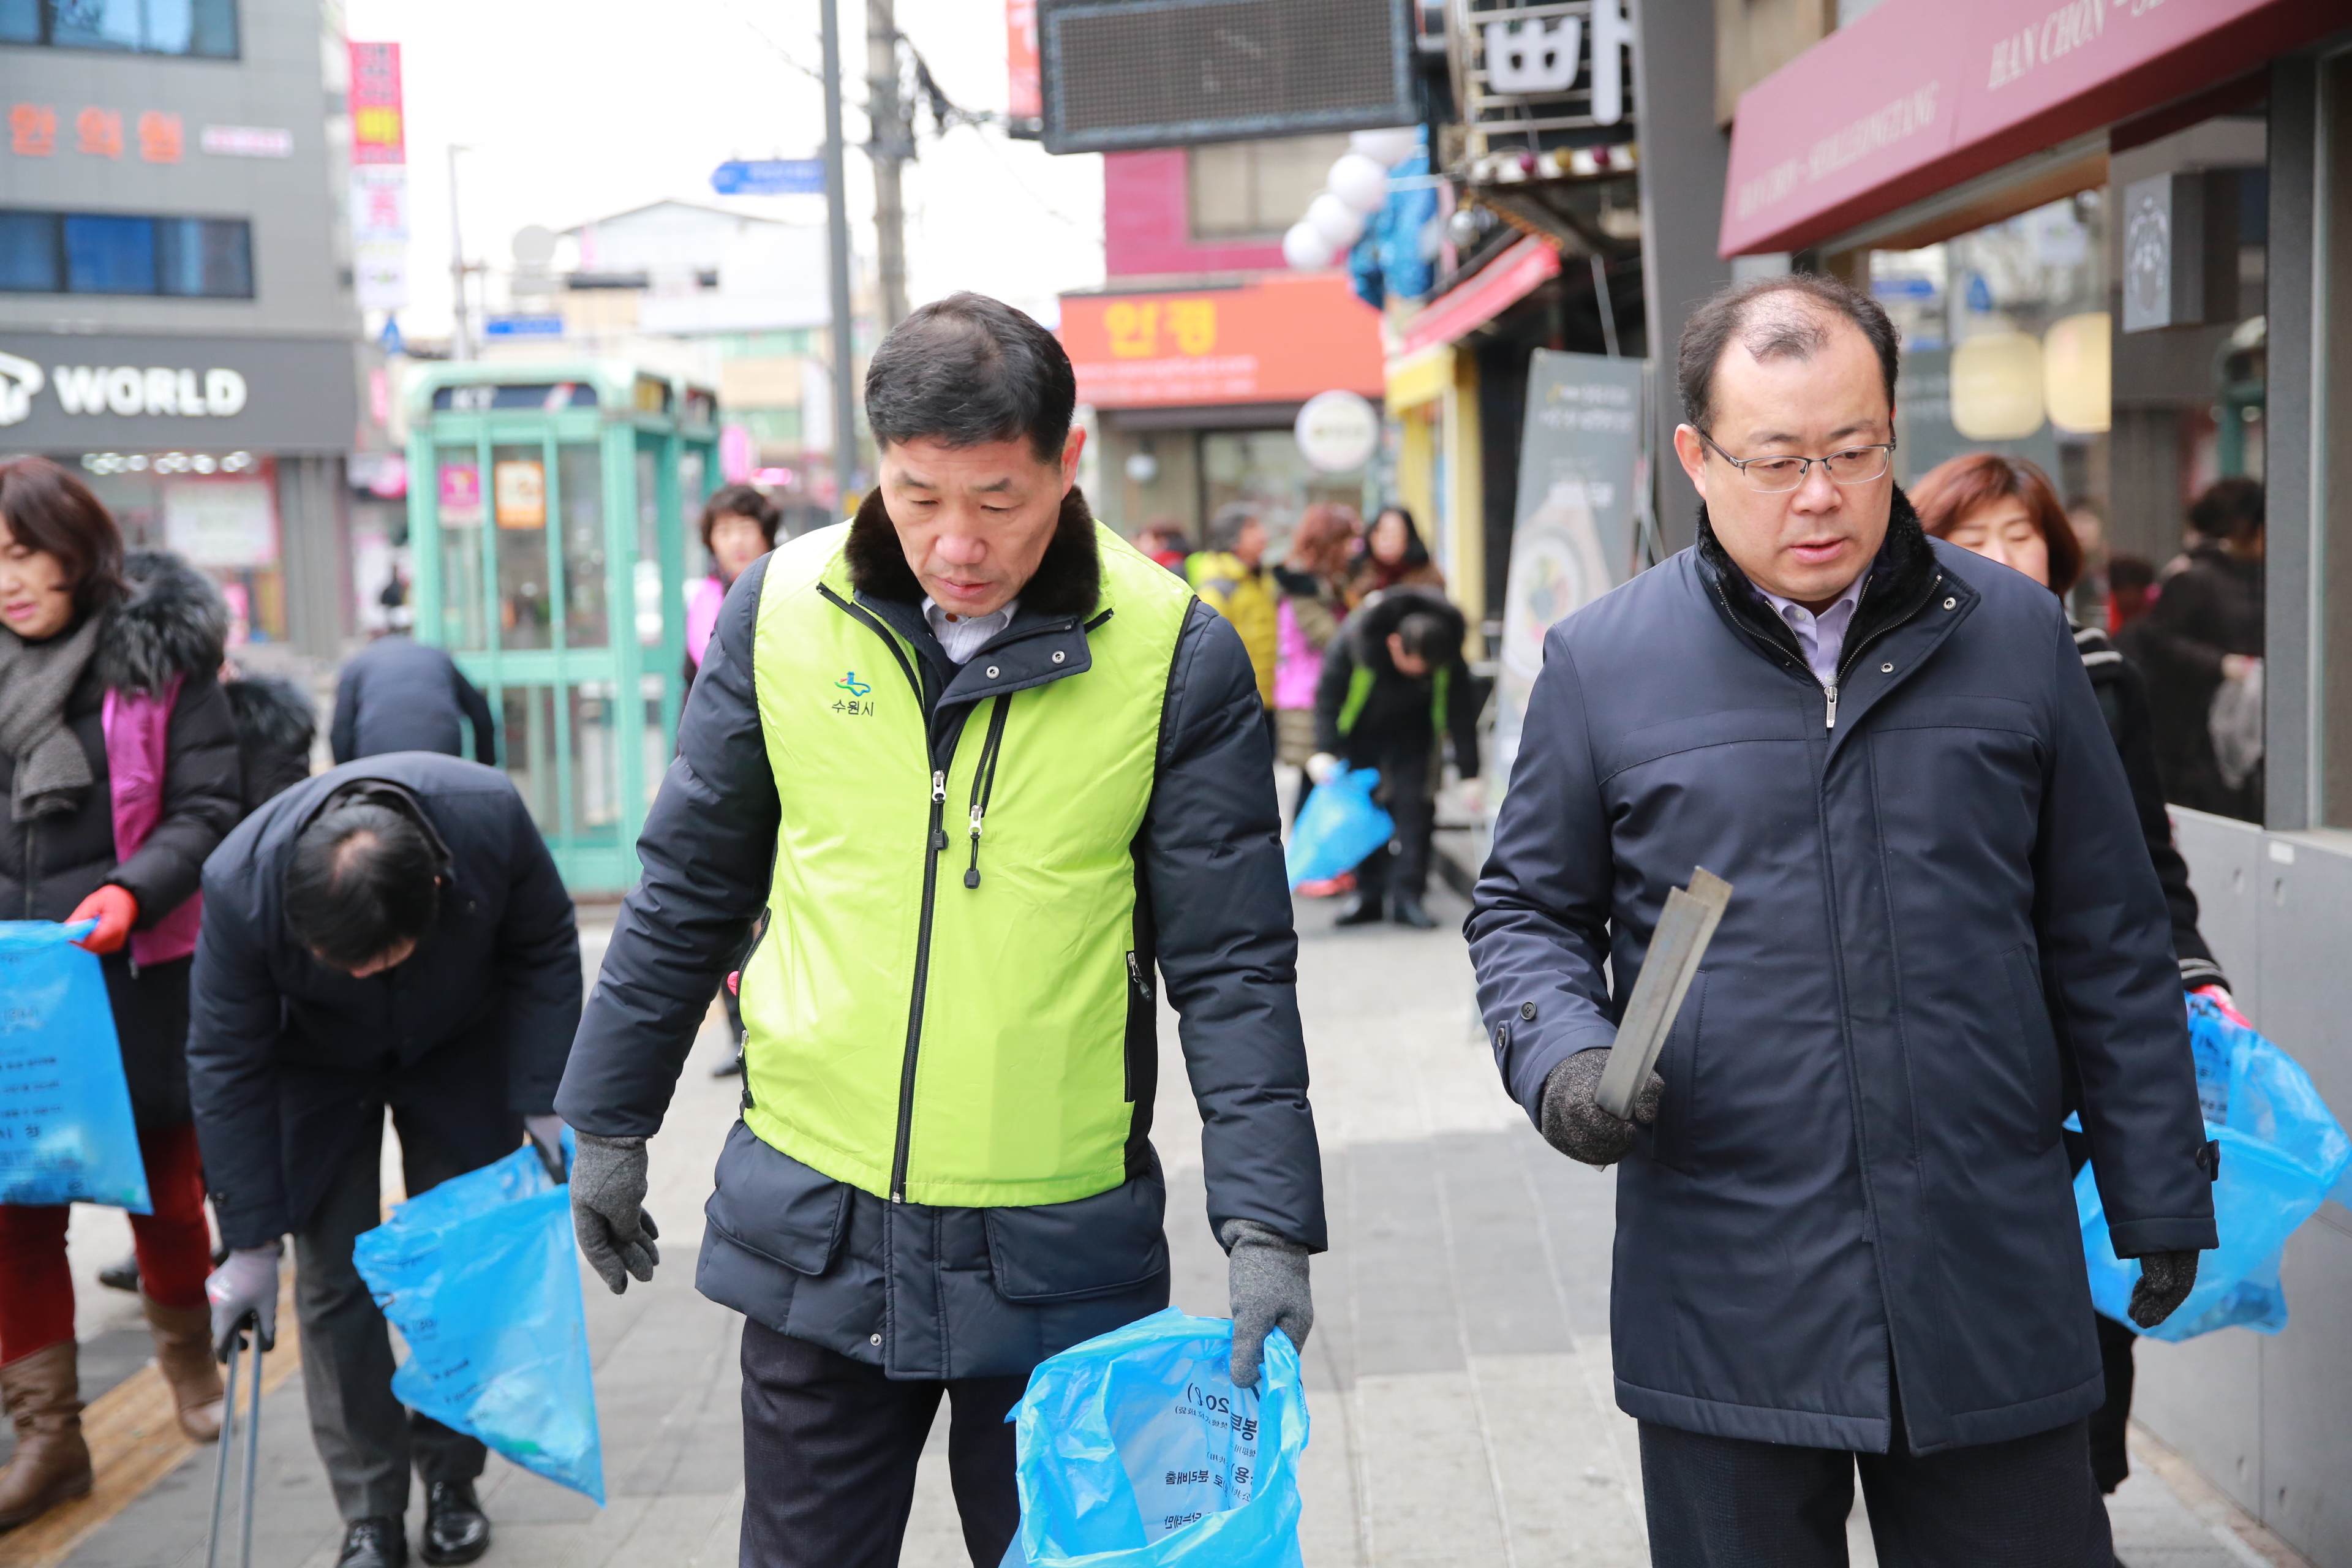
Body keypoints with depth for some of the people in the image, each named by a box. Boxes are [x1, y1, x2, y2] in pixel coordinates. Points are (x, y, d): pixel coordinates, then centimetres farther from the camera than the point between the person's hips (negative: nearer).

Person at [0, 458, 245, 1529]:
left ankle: (187, 1356, 39)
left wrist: (130, 891, -24)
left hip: (136, 976, -3)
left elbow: (206, 811, -9)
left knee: (164, 1181, 12)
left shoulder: (160, 658, -6)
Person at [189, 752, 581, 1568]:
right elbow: (227, 1066, -22)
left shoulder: (489, 815, -35)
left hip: (461, 1053, 1)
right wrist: (250, 1242, -19)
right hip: (317, 1066, -1)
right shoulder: (241, 883, -35)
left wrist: (545, 1102, -17)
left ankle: (451, 1480, 20)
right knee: (334, 1280, -6)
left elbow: (544, 951, -14)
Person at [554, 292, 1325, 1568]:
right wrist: (607, 1121, 12)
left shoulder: (1174, 654, -10)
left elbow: (1231, 970, -7)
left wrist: (1268, 1226, -13)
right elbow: (690, 892, 8)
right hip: (813, 1225, 2)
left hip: (1059, 1255, -2)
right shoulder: (782, 610, -3)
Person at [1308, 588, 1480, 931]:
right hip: (1361, 733, 0)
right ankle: (1369, 895, 10)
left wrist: (1470, 774, -16)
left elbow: (1463, 715, -16)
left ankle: (1406, 896, -8)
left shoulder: (1449, 659, -28)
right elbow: (1328, 695, -20)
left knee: (1415, 807, -11)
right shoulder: (1354, 640, -32)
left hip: (1413, 736, 0)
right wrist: (1326, 750, -27)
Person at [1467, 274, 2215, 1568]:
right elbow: (1526, 910, 9)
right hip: (1725, 1305, -1)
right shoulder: (1600, 662, 0)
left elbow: (2107, 943, 9)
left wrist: (2159, 1201, 10)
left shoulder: (2015, 637, 4)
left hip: (1992, 1287, 1)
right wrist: (1559, 1058, -12)